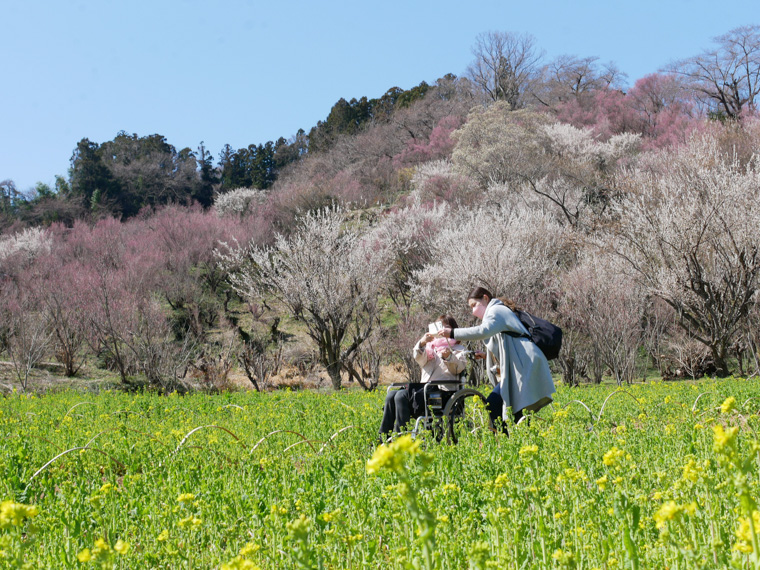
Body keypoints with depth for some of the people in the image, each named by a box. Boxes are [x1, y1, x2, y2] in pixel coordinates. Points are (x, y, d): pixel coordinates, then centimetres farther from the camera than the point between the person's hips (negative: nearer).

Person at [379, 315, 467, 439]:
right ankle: (383, 438, -23)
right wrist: (421, 344, -15)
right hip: (424, 387, 6)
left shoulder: (459, 349, 17)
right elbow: (420, 359, 6)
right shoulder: (431, 346, 28)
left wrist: (449, 357, -25)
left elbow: (458, 368, -4)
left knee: (401, 396, -29)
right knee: (391, 395, -20)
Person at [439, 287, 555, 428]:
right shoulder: (501, 312, 30)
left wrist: (453, 333, -21)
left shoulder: (496, 310, -1)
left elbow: (483, 331, -23)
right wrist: (485, 355, 15)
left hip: (524, 368, -11)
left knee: (493, 404, -19)